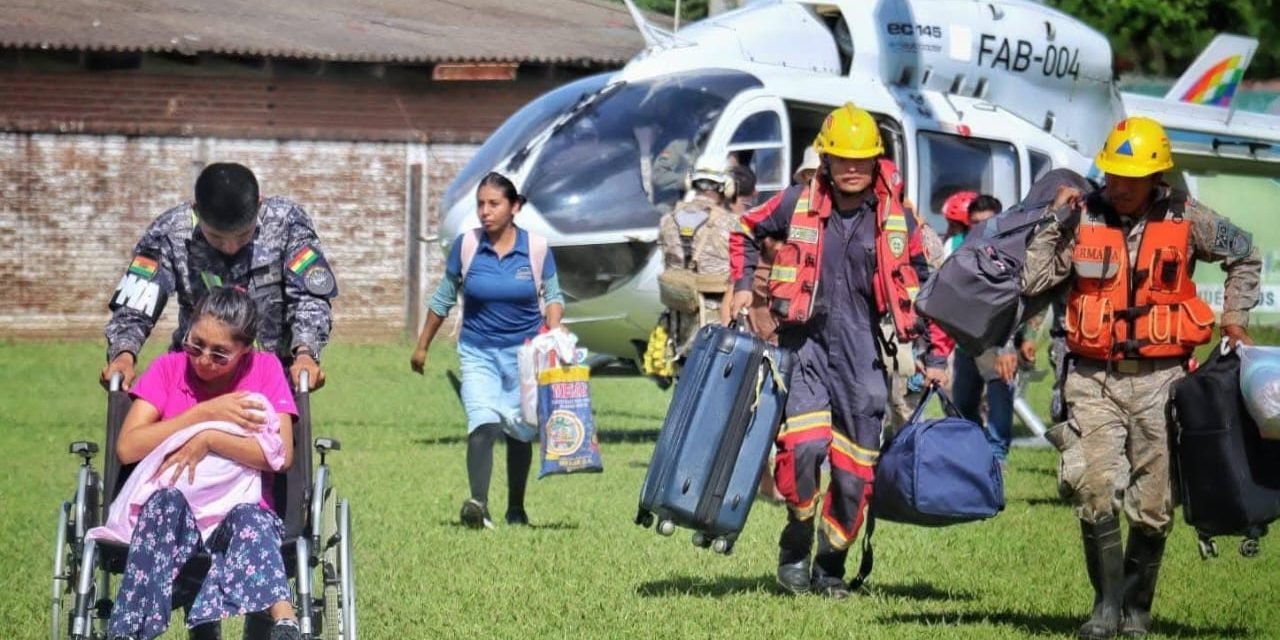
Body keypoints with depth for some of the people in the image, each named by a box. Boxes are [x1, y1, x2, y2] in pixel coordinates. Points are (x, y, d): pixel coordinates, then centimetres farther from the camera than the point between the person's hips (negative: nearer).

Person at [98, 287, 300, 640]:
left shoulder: (265, 370, 3)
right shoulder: (168, 369, 6)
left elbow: (281, 456, -10)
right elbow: (127, 448, -8)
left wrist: (209, 439, -16)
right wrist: (206, 412, -12)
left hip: (240, 509, 0)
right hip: (172, 517, 0)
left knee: (250, 519, -36)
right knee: (167, 501, -35)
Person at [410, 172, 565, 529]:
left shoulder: (536, 248, -5)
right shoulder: (466, 246, -4)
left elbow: (553, 296, 7)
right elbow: (443, 299, 8)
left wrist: (553, 330, -14)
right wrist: (422, 347, 15)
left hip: (524, 352, 1)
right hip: (478, 352, -1)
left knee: (520, 434, 13)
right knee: (483, 425, -22)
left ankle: (516, 509, 29)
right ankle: (478, 504, -35)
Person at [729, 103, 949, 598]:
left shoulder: (895, 218, 1)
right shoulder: (799, 203, 0)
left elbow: (921, 289, 8)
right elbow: (747, 232, 18)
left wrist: (934, 358, 5)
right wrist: (743, 286, 6)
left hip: (862, 350, 1)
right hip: (806, 339, -1)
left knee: (855, 468, 2)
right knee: (804, 445, -20)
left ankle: (831, 565, 20)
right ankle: (797, 544, 2)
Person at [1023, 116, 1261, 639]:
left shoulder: (1185, 220, 0)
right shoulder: (1083, 218, -1)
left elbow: (1244, 255, 17)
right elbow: (1031, 281, -5)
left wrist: (1234, 313, 10)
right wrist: (1055, 223, -8)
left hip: (1160, 379, 0)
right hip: (1094, 379, 0)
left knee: (1152, 506, 3)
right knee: (1094, 489, -16)